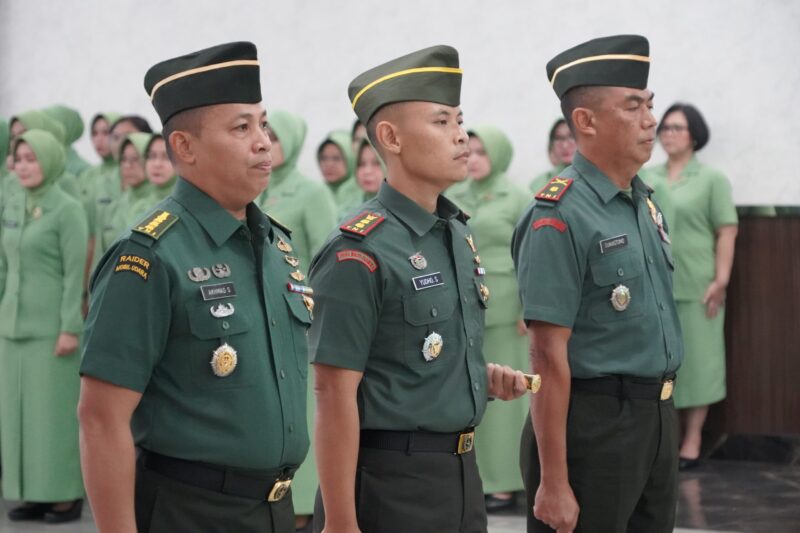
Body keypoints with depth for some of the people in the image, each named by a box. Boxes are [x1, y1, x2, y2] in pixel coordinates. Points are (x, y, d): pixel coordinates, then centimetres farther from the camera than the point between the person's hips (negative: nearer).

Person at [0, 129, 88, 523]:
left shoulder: (68, 210, -9)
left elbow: (75, 272, -13)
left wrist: (70, 329, -18)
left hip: (52, 325, -7)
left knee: (56, 410, -3)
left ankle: (68, 495, 5)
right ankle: (34, 493, 15)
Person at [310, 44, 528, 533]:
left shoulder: (461, 236, 9)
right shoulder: (360, 254, -16)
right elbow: (335, 396, -17)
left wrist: (486, 376, 2)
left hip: (462, 471, 8)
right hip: (389, 480, -8)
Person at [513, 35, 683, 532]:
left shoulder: (645, 203, 9)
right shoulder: (559, 218, -17)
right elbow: (549, 356, -19)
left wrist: (663, 417, 18)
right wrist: (553, 482, -20)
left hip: (658, 417, 8)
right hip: (594, 423, -8)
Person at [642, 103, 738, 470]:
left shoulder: (711, 179, 1)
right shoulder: (648, 180, 14)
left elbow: (727, 232, -4)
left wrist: (721, 280, -13)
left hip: (695, 287, -4)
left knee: (695, 361, 0)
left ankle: (692, 442, 6)